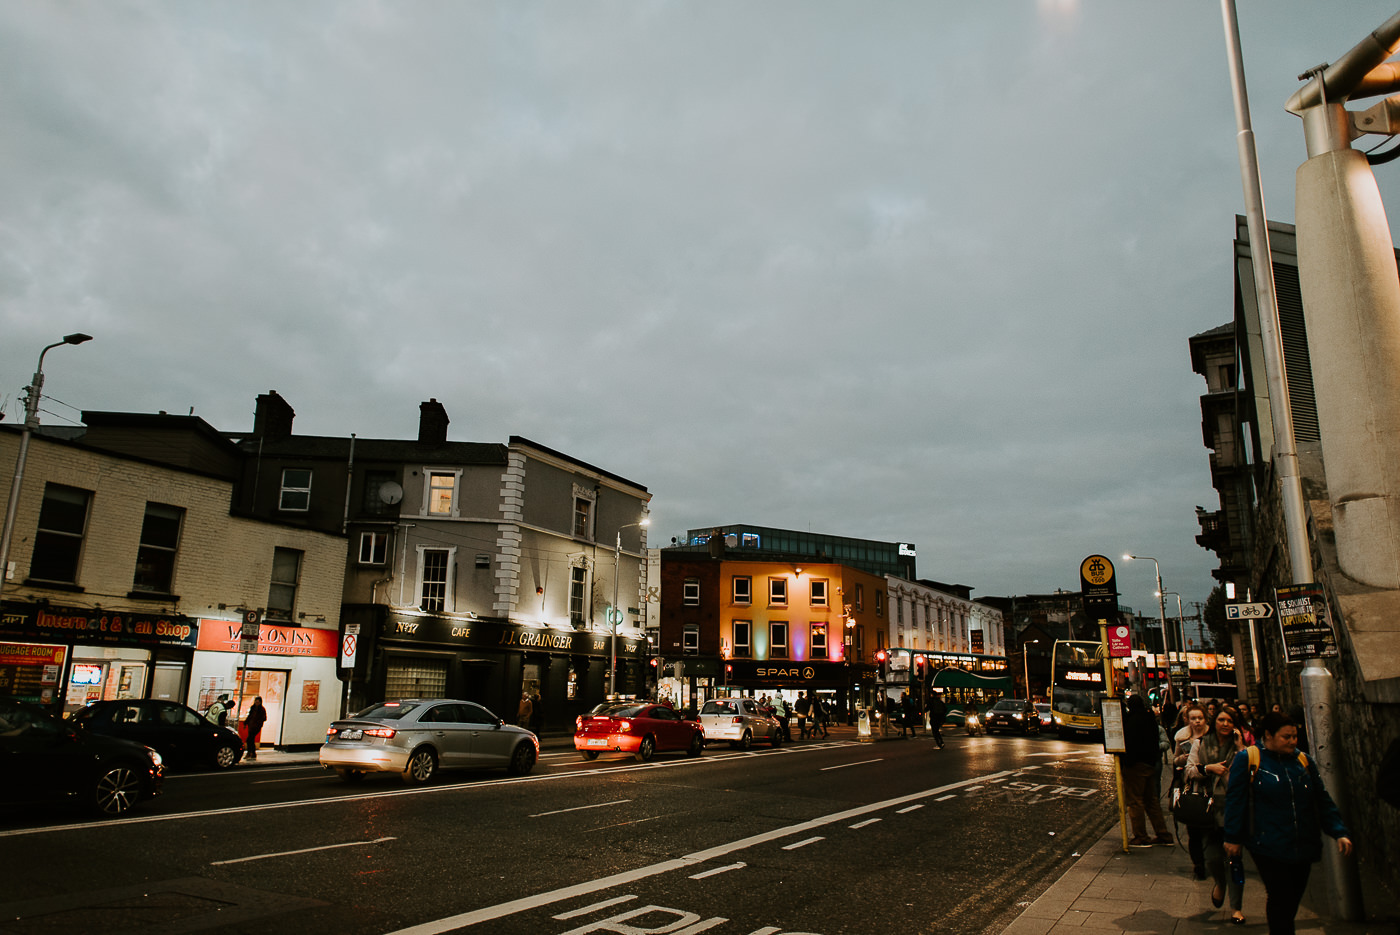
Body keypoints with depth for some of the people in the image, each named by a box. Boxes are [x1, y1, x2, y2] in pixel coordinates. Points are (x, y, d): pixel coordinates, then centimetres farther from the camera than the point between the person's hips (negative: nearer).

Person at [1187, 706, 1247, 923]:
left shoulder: (1239, 746, 7)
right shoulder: (1201, 744, 6)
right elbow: (1189, 772, 2)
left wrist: (1241, 748, -9)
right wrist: (1208, 768, -13)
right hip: (1211, 807, 0)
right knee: (1212, 856, -1)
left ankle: (1236, 906, 11)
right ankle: (1220, 883, 33)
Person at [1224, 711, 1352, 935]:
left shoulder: (1304, 762, 10)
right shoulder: (1247, 759, -4)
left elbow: (1323, 801, 14)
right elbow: (1235, 799, -4)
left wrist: (1340, 832, 0)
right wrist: (1233, 838, -6)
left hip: (1302, 848, 5)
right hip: (1268, 847, -5)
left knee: (1292, 901, 11)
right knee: (1281, 902, -8)